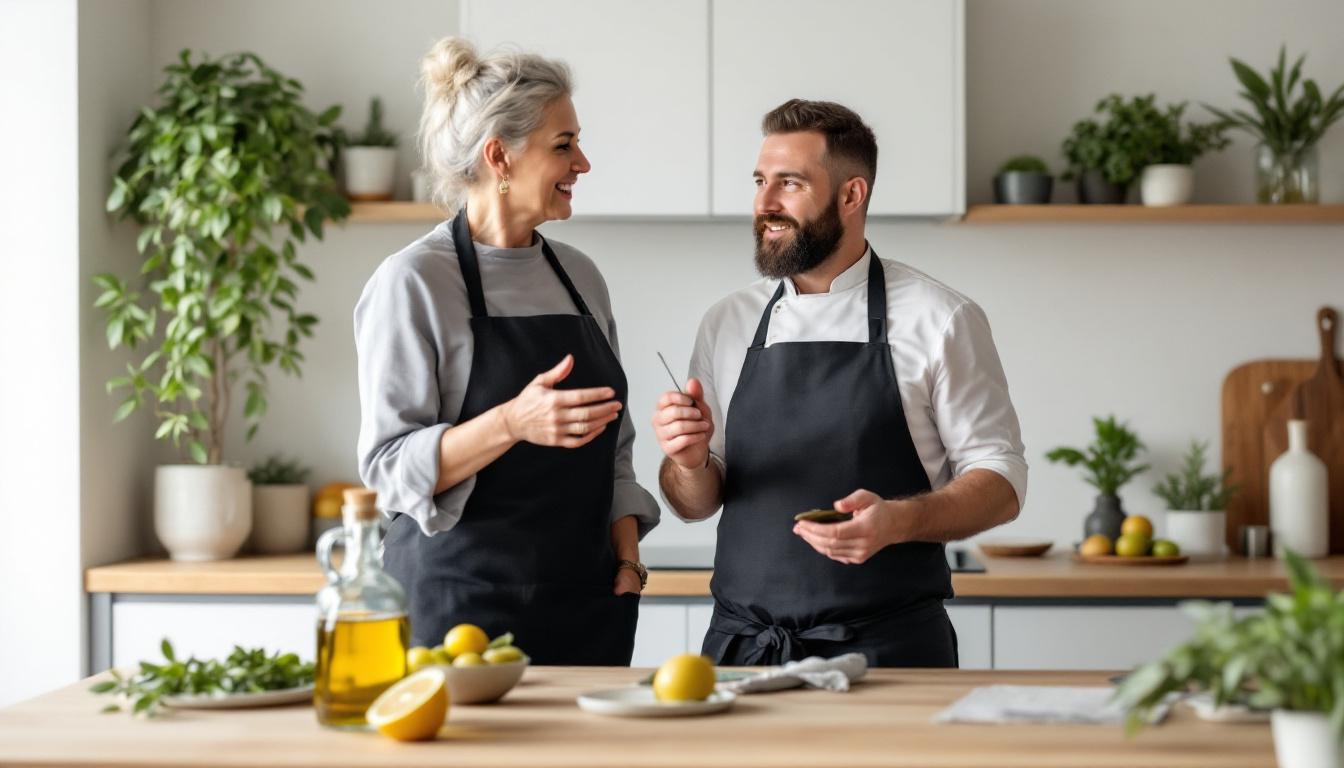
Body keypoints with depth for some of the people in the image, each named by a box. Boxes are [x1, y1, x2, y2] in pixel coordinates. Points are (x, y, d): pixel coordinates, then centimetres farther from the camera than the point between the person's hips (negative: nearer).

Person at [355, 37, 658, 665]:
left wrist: (627, 556, 5)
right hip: (462, 605, -5)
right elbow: (390, 465, -12)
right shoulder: (414, 282, -8)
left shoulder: (580, 277, 12)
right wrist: (512, 423, -26)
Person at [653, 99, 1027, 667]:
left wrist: (899, 521, -21)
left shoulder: (940, 320, -2)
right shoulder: (727, 323, 10)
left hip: (888, 646, -3)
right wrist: (689, 464, -9)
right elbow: (694, 503, 15)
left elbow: (1000, 484, -3)